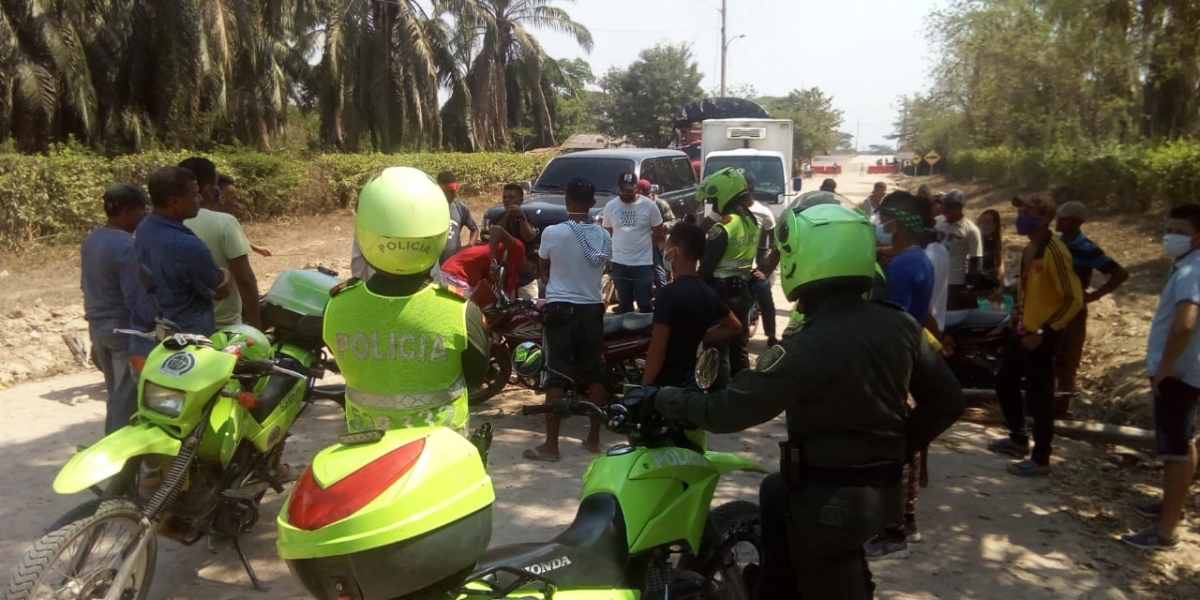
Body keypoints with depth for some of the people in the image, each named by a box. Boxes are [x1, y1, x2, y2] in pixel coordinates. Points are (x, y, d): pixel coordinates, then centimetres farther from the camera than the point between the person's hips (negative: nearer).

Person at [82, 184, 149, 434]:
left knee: (115, 395, 20)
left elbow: (85, 285, 16)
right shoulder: (127, 246, -22)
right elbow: (135, 298, -23)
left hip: (97, 326, 9)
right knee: (127, 400, 0)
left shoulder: (90, 240, 7)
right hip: (125, 329, -9)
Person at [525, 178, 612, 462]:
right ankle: (593, 438, 19)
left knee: (556, 376, -2)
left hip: (560, 308, -4)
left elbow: (543, 269, 5)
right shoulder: (603, 236, 0)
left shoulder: (553, 233, -11)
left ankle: (551, 445, 0)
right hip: (592, 308, 4)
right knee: (595, 374, 11)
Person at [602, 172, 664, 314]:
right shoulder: (610, 206, -1)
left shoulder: (649, 205, -8)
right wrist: (622, 245, 5)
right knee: (624, 304, 16)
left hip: (643, 263, -3)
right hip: (619, 263, 3)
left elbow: (658, 232, 1)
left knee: (645, 304, 4)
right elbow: (607, 233, 10)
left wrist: (643, 244, 5)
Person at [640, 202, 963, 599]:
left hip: (828, 499, -8)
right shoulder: (900, 326, -6)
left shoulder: (808, 347, -27)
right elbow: (946, 401, 2)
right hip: (880, 486, 8)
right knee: (775, 494, 30)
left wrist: (659, 399, -12)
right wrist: (897, 447, 14)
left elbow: (729, 411, -25)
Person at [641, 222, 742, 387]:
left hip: (664, 384, -8)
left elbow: (657, 349, -21)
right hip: (690, 380, 8)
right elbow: (735, 327, 20)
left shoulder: (669, 293, -20)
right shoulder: (708, 293, 5)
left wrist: (645, 386, -12)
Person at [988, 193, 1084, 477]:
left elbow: (1074, 299, -23)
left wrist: (1043, 332, -22)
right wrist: (1017, 309, 13)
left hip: (1041, 335, -10)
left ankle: (1041, 459, 13)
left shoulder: (1054, 252, -20)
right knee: (1005, 382, 19)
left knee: (1037, 397, 0)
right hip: (1022, 330, 10)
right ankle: (1018, 439, 37)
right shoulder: (1029, 248, 8)